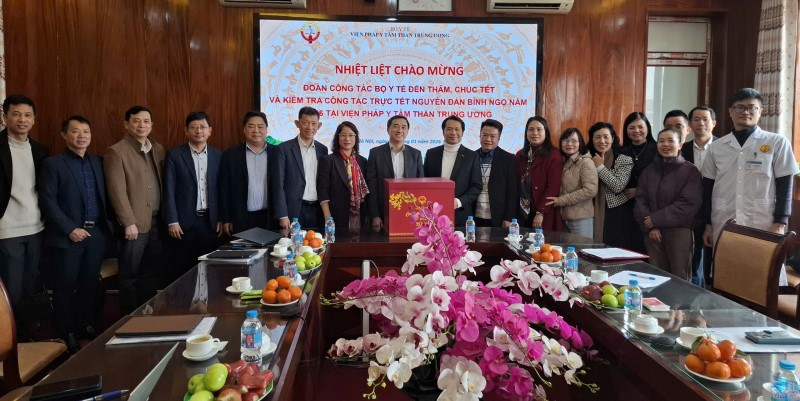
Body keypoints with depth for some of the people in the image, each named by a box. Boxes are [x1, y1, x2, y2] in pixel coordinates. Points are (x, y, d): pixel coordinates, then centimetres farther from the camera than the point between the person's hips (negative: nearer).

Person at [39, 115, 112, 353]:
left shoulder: (98, 162, 11)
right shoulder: (53, 164, -4)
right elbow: (47, 201, -10)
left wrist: (107, 224, 2)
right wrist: (70, 229, -14)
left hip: (97, 232, 4)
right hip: (69, 234, -4)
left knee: (90, 283, 12)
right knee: (66, 286, 6)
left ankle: (88, 326, 25)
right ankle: (66, 334, 18)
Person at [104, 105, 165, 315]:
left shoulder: (158, 149, 12)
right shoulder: (116, 152, -6)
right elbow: (117, 191, -12)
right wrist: (129, 223, -15)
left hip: (156, 222, 6)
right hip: (134, 224, -5)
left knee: (152, 274, 12)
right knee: (130, 276, 6)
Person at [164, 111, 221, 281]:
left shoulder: (217, 155, 7)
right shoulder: (175, 155, -1)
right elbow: (169, 190, -4)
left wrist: (221, 219, 5)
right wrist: (172, 221, -9)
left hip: (210, 221, 2)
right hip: (185, 221, -2)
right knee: (182, 268, 5)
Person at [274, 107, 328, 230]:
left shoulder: (323, 149, 10)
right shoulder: (284, 148, -3)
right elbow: (278, 184, -6)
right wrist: (283, 215, -12)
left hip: (318, 210, 4)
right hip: (294, 211, -3)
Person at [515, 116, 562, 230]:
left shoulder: (553, 156, -4)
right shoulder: (520, 155, 12)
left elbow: (553, 188, -11)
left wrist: (540, 213, -17)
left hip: (543, 216, -4)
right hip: (521, 213, 4)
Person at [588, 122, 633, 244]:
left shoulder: (625, 160, -4)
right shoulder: (589, 159, 7)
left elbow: (618, 187, -18)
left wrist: (600, 167, -12)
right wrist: (598, 165, -7)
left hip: (616, 215, -3)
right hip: (594, 214, 3)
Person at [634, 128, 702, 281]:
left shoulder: (690, 171, 0)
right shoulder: (648, 171, 12)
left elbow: (689, 203, -9)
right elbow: (640, 201, 6)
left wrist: (656, 219, -11)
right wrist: (650, 226, -9)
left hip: (679, 231, -3)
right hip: (652, 232, 3)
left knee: (680, 279, 0)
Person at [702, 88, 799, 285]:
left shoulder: (777, 143, 3)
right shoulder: (717, 147, 8)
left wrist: (780, 223, -6)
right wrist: (708, 224, 8)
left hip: (763, 228, -2)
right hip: (723, 228, 2)